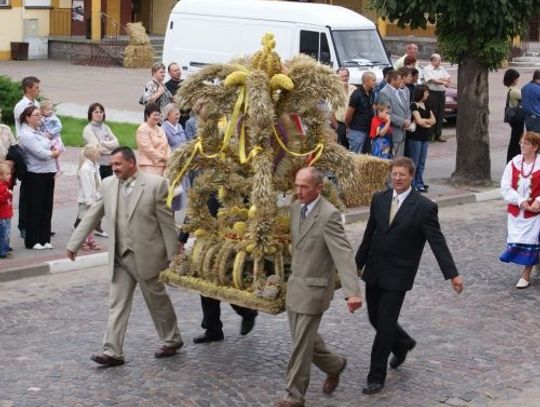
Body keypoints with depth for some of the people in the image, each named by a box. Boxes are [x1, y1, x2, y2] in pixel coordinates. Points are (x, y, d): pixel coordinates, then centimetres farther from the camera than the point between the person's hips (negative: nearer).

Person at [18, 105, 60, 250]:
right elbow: (41, 154, -19)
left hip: (48, 174, 8)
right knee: (34, 209, -1)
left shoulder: (38, 132, 15)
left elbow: (51, 148, 18)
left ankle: (45, 239, 17)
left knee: (47, 208, 10)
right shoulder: (26, 135, -13)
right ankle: (32, 241, 7)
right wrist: (54, 153, -1)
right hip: (35, 176, -8)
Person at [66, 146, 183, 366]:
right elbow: (91, 216, 8)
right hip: (119, 257, 4)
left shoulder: (155, 184, -11)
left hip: (147, 256, -4)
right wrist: (74, 243, 6)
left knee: (158, 301, 10)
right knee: (117, 304, 2)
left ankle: (172, 340, 29)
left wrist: (172, 254, -8)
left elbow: (167, 221, -8)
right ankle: (113, 352, 4)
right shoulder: (108, 185, 3)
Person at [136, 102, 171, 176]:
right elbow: (148, 149, -13)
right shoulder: (142, 130, -5)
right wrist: (163, 158, -10)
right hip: (149, 166, -8)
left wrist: (168, 157, -3)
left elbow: (166, 146, 17)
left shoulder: (160, 130, 19)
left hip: (162, 166, 8)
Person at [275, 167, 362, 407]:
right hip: (295, 284, 8)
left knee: (301, 345, -1)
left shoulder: (329, 215, -21)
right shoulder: (296, 207, 3)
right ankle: (335, 365, 41)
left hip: (313, 289, -8)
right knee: (304, 339, 18)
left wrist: (352, 292, -39)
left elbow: (344, 254, -29)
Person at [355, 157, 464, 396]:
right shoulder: (379, 199, 4)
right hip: (374, 272, 5)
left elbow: (438, 242, -13)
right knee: (375, 319, 16)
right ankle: (402, 343, 46)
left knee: (385, 326, -4)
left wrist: (453, 274, -21)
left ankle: (376, 377, 9)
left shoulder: (424, 207, -11)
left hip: (397, 276, -5)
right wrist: (357, 265, 17)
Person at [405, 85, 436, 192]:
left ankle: (419, 183, 15)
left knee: (421, 163, 9)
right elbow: (419, 121, -15)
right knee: (414, 162, -4)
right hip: (415, 136, -7)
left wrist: (424, 121, -8)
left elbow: (433, 120, 8)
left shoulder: (426, 106, 15)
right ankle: (411, 185, 0)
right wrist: (428, 121, 2)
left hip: (425, 137, 7)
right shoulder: (414, 105, -8)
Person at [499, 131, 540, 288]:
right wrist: (520, 201, -15)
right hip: (515, 210, 3)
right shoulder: (514, 163, -1)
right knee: (516, 241, 8)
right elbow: (505, 187, -4)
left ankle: (526, 275, 12)